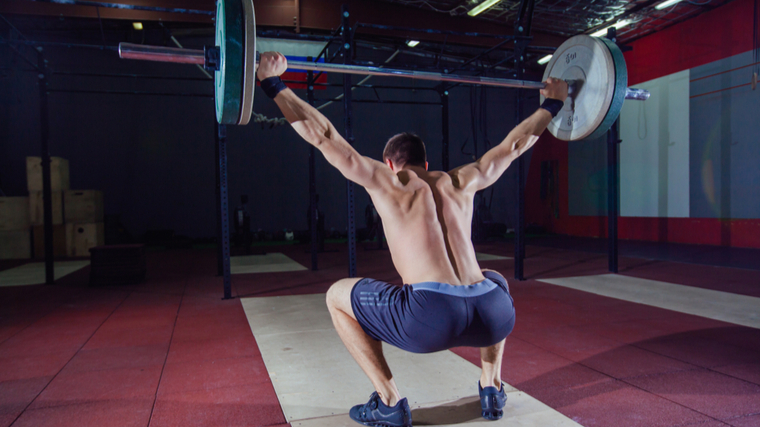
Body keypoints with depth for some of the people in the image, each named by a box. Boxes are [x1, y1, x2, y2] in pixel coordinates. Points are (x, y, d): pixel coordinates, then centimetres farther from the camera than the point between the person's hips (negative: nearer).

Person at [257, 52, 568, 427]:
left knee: (337, 297, 19)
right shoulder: (461, 181, 24)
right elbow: (514, 144, 37)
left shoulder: (386, 181, 14)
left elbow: (323, 135, 14)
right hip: (493, 317, 5)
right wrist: (552, 103, 52)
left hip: (432, 317, -5)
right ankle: (492, 387, 33)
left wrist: (273, 84, 21)